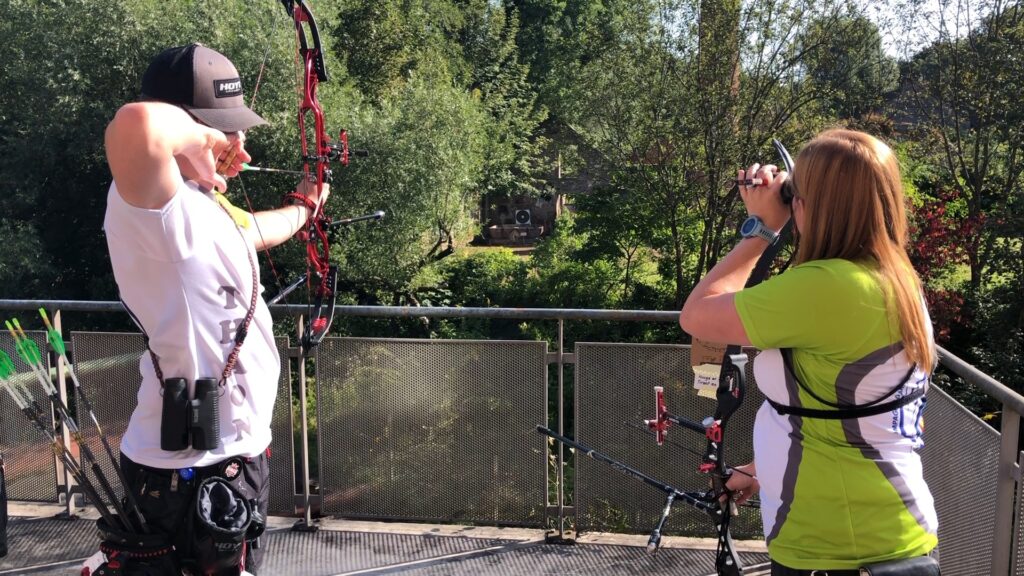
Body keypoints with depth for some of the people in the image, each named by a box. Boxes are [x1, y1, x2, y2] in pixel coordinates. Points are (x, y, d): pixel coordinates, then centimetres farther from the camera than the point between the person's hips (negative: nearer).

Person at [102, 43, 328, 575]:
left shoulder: (204, 203, 8)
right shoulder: (152, 204, -23)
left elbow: (253, 232, 30)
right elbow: (136, 126, -46)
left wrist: (303, 207, 48)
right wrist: (201, 135, -25)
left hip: (231, 453, 10)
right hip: (193, 472, -10)